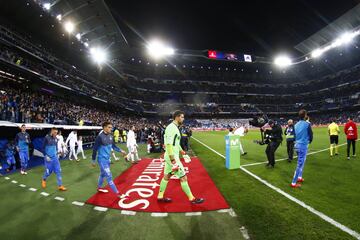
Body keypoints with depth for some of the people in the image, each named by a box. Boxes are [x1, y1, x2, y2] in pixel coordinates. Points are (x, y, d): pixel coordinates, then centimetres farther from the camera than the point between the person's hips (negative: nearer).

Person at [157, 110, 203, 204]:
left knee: (166, 176, 18)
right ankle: (192, 199, 15)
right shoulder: (172, 128, -20)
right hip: (172, 157, -10)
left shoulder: (174, 127, 12)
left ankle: (160, 196, 32)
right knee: (183, 178, 1)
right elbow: (169, 145, -26)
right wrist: (173, 161, -27)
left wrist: (183, 153, 23)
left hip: (170, 157, 10)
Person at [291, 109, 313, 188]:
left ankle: (299, 177, 34)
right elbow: (310, 134, -4)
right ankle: (293, 183, 2)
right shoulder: (307, 124, -11)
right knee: (300, 164, -1)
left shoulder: (296, 124, 6)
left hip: (297, 145, 7)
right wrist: (309, 141, 15)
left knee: (301, 162, 25)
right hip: (303, 145, -7)